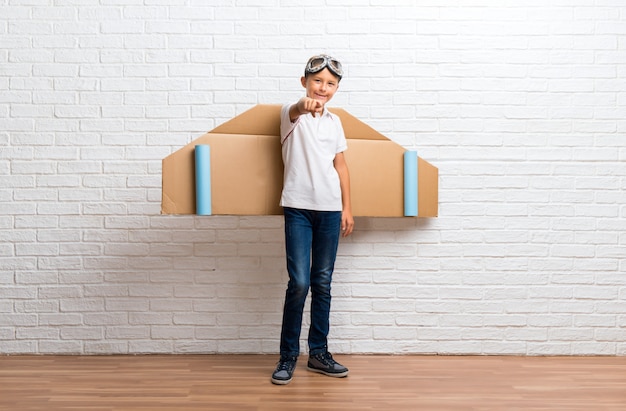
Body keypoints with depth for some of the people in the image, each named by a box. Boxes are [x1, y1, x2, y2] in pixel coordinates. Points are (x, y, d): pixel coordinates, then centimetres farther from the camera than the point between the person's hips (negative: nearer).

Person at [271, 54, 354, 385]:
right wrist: (305, 105, -50)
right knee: (299, 283, -8)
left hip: (330, 208, 5)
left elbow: (341, 166, 15)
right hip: (298, 207, -4)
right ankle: (288, 356, 7)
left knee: (323, 283, 9)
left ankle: (318, 353, 21)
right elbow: (294, 112, -27)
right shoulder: (292, 113, -1)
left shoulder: (334, 121, 13)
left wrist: (347, 208, 10)